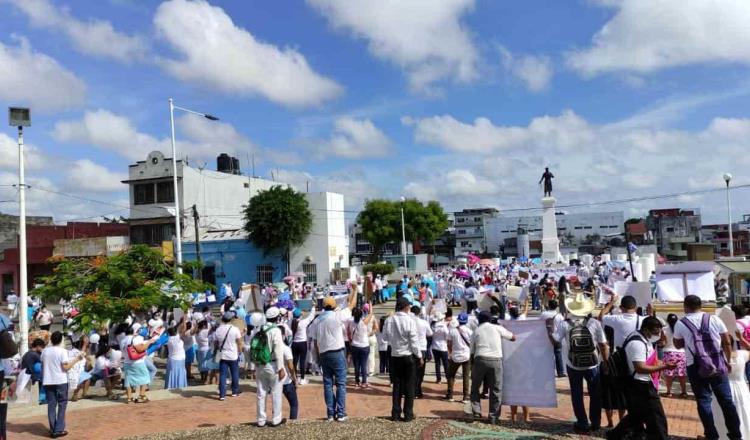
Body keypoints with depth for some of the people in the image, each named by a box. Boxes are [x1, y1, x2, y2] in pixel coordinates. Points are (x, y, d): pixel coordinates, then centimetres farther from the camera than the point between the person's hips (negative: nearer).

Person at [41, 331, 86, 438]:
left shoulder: (44, 351, 5)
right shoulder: (62, 351, -10)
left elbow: (42, 366, 12)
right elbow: (65, 367, -14)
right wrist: (77, 359, -6)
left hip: (48, 381, 4)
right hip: (60, 381, -4)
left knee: (51, 405, 8)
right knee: (62, 405, 4)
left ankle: (52, 430, 9)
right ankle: (58, 430, 1)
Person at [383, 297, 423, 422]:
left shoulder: (389, 320, -3)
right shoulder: (410, 321, -15)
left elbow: (386, 338, 5)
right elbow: (414, 341, -13)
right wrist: (420, 357, -3)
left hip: (395, 356, 4)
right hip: (409, 356, -4)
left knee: (397, 385, 12)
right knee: (410, 386, 6)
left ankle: (395, 414, 14)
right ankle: (408, 414, 10)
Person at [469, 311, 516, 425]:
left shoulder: (476, 331, 14)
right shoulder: (497, 328, 9)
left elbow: (472, 351, 13)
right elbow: (513, 337, 17)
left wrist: (472, 367, 22)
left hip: (480, 359, 1)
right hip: (496, 360, -1)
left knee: (475, 387, 18)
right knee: (496, 389, 10)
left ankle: (476, 411, 11)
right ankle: (493, 417, 11)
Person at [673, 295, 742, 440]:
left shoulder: (680, 324, -3)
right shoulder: (714, 319, 1)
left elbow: (678, 345, 10)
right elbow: (727, 342, 5)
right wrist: (728, 361, 15)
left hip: (695, 367, -2)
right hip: (718, 365, 2)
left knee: (703, 401, 7)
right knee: (726, 400, 11)